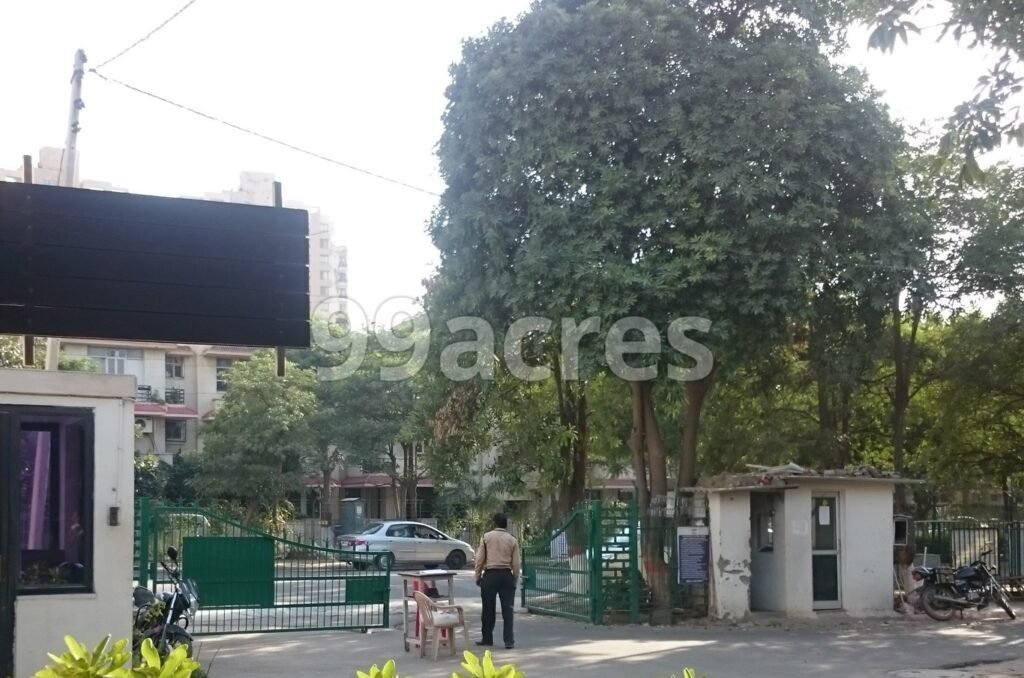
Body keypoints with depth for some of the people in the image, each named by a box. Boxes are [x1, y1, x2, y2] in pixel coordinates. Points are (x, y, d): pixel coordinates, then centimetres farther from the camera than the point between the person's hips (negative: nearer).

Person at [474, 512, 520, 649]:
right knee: (507, 609, 1)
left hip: (490, 575, -1)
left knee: (488, 608, 8)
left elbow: (480, 559, -1)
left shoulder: (486, 537, 0)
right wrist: (515, 579, 12)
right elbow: (516, 563, 2)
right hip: (506, 575, 1)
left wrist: (478, 576, 8)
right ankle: (509, 641, -3)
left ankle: (487, 639, 16)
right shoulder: (512, 540, 2)